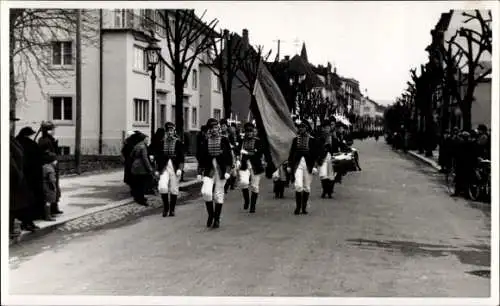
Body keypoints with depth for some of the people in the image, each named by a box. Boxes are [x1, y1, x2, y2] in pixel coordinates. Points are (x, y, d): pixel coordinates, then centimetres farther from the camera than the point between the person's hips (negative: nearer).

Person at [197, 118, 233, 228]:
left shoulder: (224, 141, 1)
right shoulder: (204, 142, 4)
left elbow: (229, 157, 1)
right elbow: (201, 157, 9)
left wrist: (228, 171, -8)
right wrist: (200, 172, 4)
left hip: (221, 171, 0)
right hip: (209, 171, 1)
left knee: (219, 195, 4)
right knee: (206, 192, -17)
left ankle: (217, 218, 18)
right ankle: (210, 214, 3)